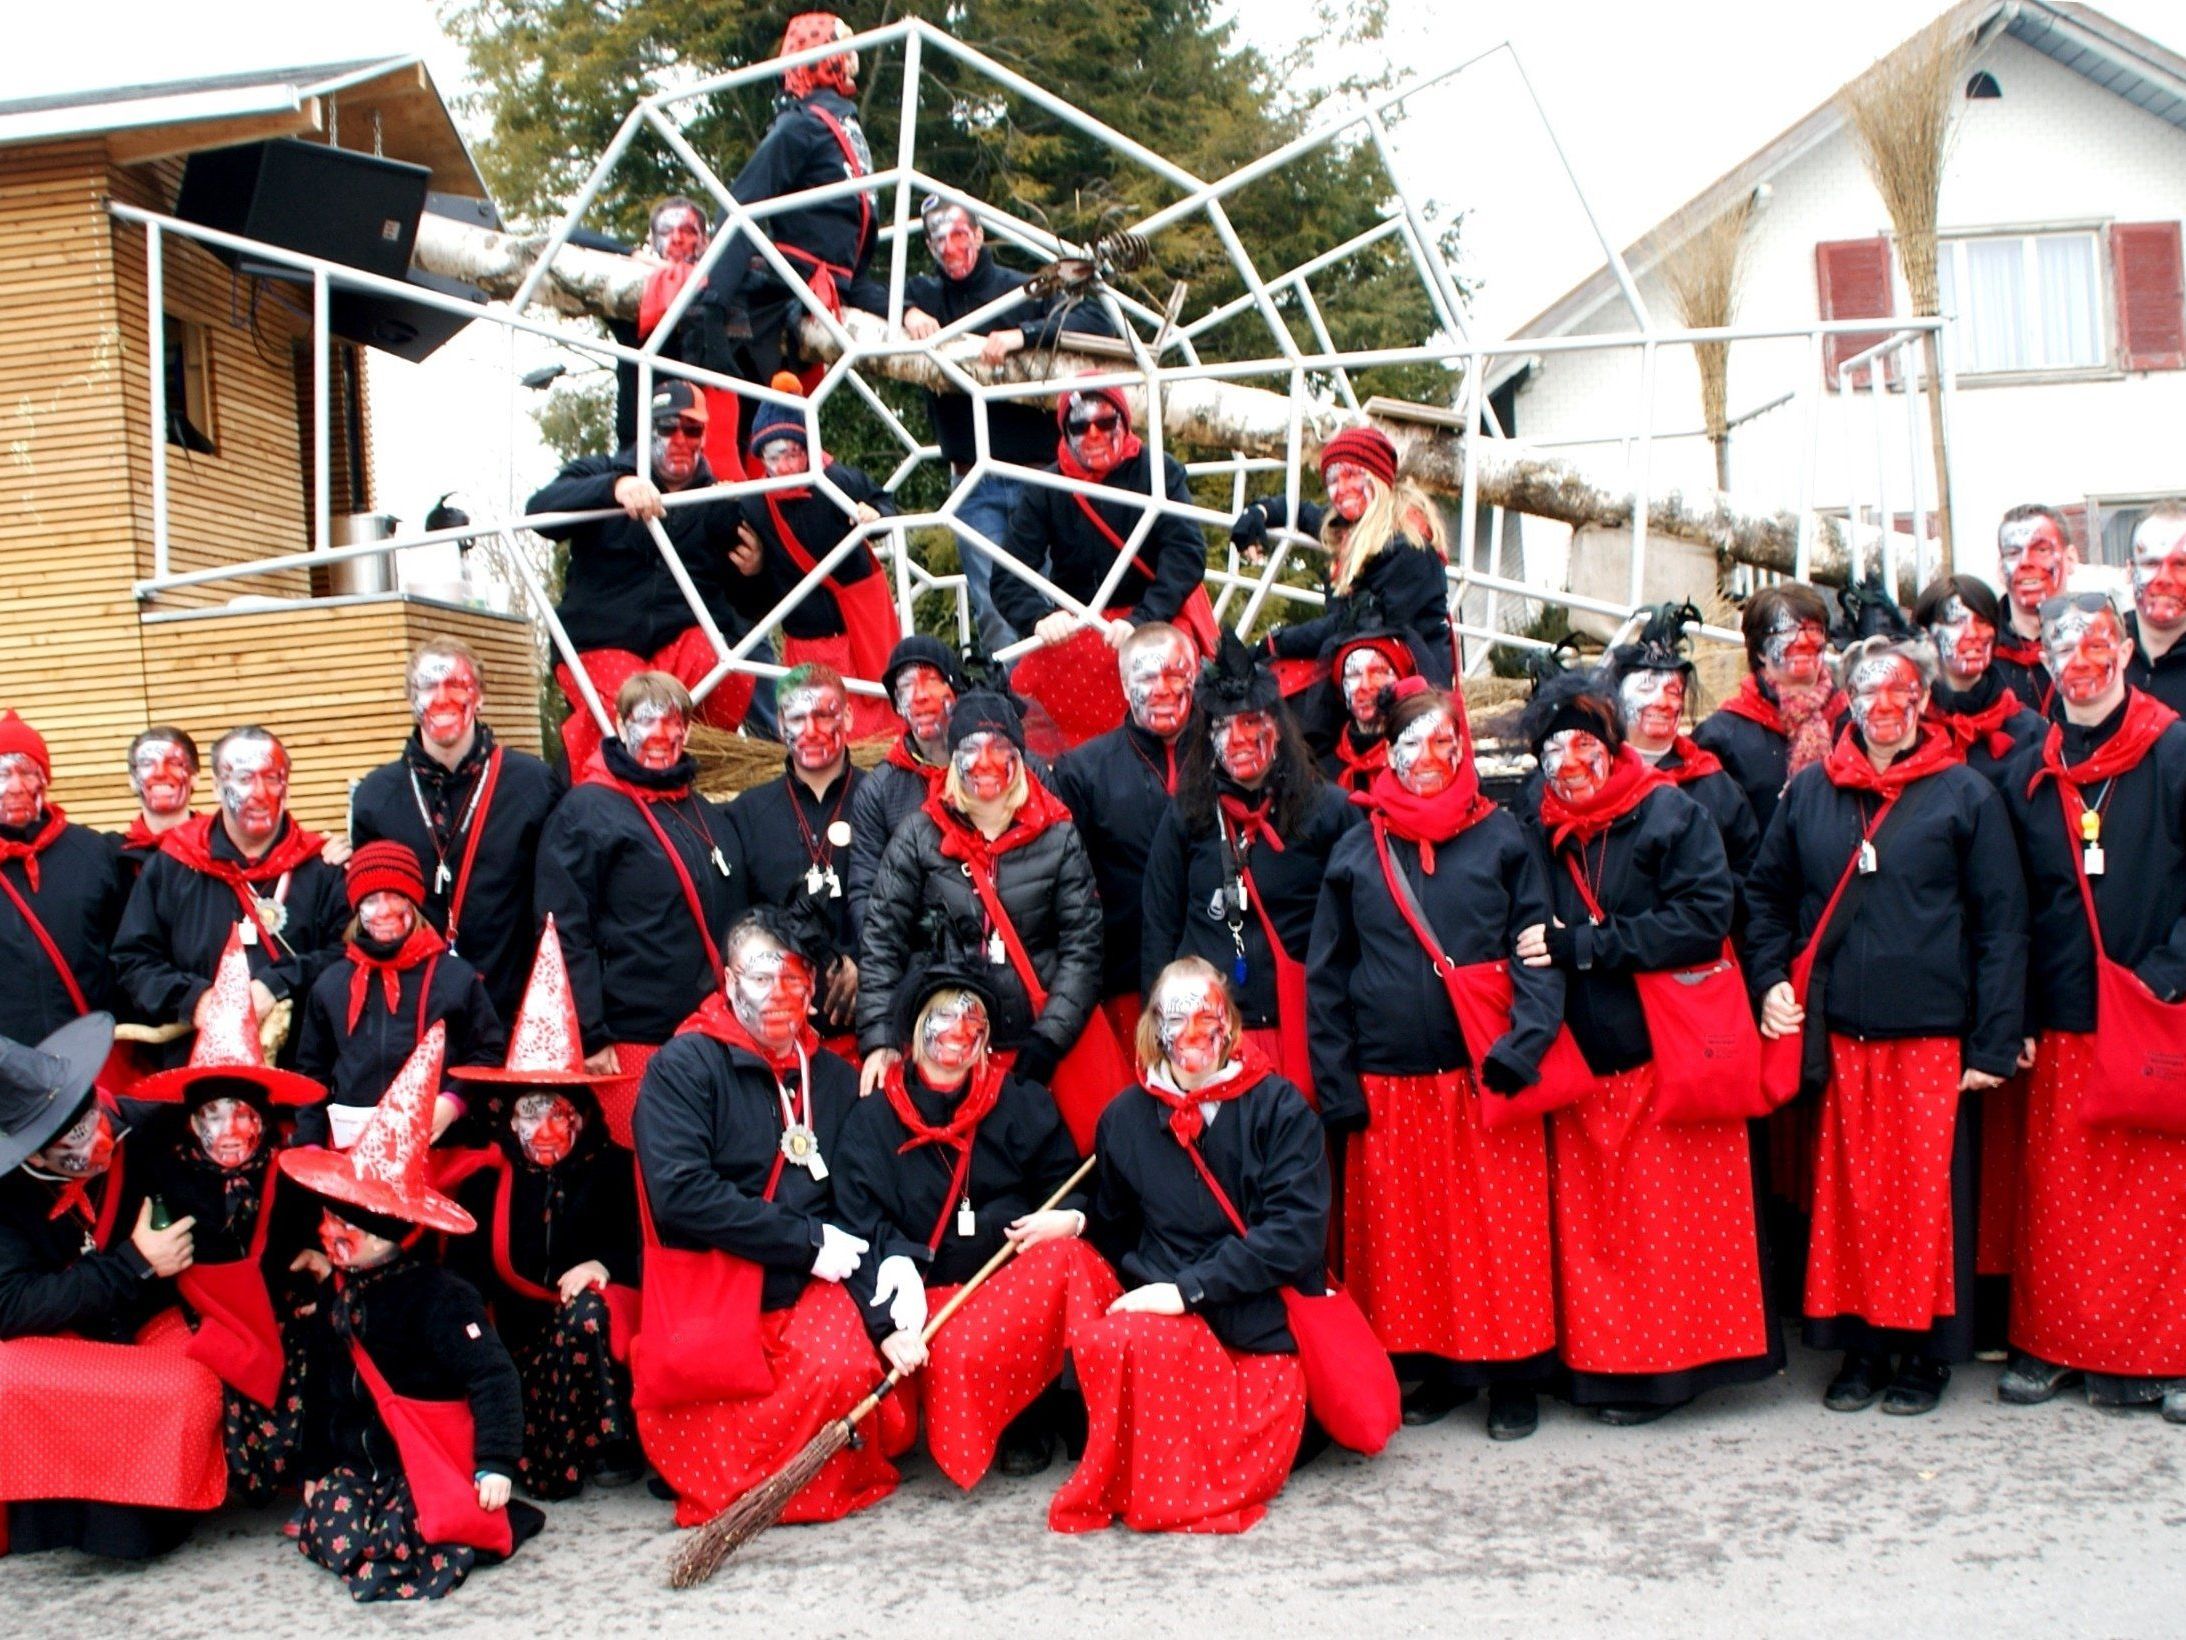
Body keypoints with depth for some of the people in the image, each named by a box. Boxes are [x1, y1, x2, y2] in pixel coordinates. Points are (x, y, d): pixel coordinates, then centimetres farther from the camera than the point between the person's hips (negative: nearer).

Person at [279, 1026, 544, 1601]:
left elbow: (494, 1376, -19)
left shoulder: (439, 1296, -16)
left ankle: (480, 1522, 5)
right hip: (360, 1455, 7)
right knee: (327, 1533, -15)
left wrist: (496, 1465, -25)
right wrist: (316, 1467, 22)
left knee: (401, 1543, -25)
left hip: (436, 1458, -7)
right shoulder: (340, 1289, 8)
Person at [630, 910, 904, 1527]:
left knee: (845, 1369, -24)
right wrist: (806, 1239, -12)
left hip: (806, 1289, 4)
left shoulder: (835, 1078, 17)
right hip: (707, 1286, -4)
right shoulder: (685, 1064, 0)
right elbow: (679, 1193, -14)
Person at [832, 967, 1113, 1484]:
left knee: (1066, 1259, -31)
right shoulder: (872, 1122, 6)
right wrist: (889, 1322, -19)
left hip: (1026, 1275, 2)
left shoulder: (1023, 1104, 12)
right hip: (934, 1292, -2)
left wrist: (1069, 1218, -14)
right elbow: (861, 1235, -4)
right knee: (958, 1351, -35)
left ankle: (1033, 1422, -10)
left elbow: (1073, 1188, 12)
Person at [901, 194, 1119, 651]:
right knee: (991, 603, -4)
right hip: (973, 480, 2)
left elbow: (1096, 321, -9)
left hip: (1036, 471, -2)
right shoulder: (927, 294, 10)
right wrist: (907, 312, -15)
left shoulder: (1022, 290, 1)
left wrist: (1023, 335, -23)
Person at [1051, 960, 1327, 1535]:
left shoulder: (1278, 1108, 0)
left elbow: (1297, 1230, -10)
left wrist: (1190, 1288, -16)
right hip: (1169, 1317, 3)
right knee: (1106, 1342, -32)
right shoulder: (1126, 1117, 10)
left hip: (1266, 1323, -2)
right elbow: (1114, 1234, 21)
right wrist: (1152, 1285, 2)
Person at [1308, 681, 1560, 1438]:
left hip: (1485, 1077, -1)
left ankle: (1513, 1376, 14)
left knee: (1502, 1228, 1)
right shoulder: (1356, 851, 7)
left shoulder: (1501, 838, 5)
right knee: (1409, 1232, 6)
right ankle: (1440, 1368, 21)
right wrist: (1336, 1085, 0)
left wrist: (1522, 1045, -14)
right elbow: (1325, 975, 7)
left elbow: (1537, 949, 1)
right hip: (1391, 1086, 2)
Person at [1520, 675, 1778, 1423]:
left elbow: (1704, 919, -14)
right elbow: (1531, 941, 19)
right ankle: (1608, 1361, 15)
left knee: (1671, 1218, -1)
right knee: (1593, 1222, 5)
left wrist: (1581, 945, -16)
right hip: (1583, 1061, 5)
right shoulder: (1546, 836, 12)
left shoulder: (1672, 815, -3)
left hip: (1669, 1055, -4)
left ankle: (1669, 1362, 9)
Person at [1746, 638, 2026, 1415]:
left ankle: (1923, 1349, 14)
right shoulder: (1810, 792, 9)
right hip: (1836, 1031, 3)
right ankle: (1862, 1343, 18)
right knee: (1849, 1190, 6)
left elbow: (2002, 922, -1)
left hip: (1932, 1031, -2)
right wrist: (1771, 980, 4)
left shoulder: (1966, 795, 0)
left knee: (1927, 1191, 1)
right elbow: (1766, 892, 19)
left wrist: (1995, 1041, -6)